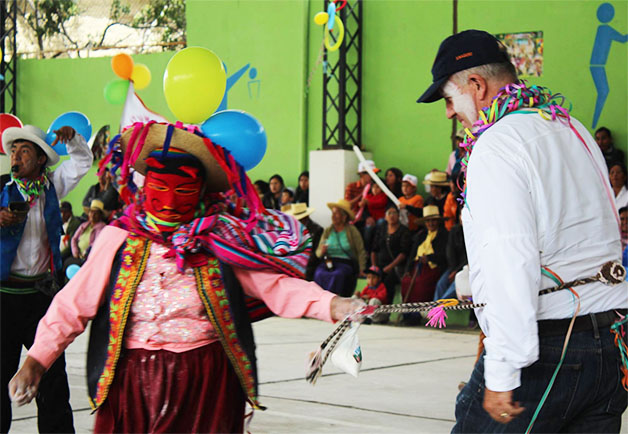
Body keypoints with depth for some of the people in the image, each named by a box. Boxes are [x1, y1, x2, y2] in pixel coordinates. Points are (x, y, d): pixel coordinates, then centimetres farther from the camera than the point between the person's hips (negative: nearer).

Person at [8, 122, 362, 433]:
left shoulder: (222, 240, 0)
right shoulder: (120, 239, 1)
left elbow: (276, 285, -9)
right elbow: (72, 306, 3)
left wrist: (332, 305, -25)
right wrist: (35, 361, -6)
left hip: (207, 382, 0)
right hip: (131, 383, 1)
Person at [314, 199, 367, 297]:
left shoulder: (352, 231, 5)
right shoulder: (327, 231, 16)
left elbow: (361, 252, 1)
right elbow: (318, 253, 15)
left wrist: (361, 270, -10)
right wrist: (322, 251, -9)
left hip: (346, 263, -3)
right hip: (328, 262, 3)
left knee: (337, 275, -37)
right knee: (319, 274, -31)